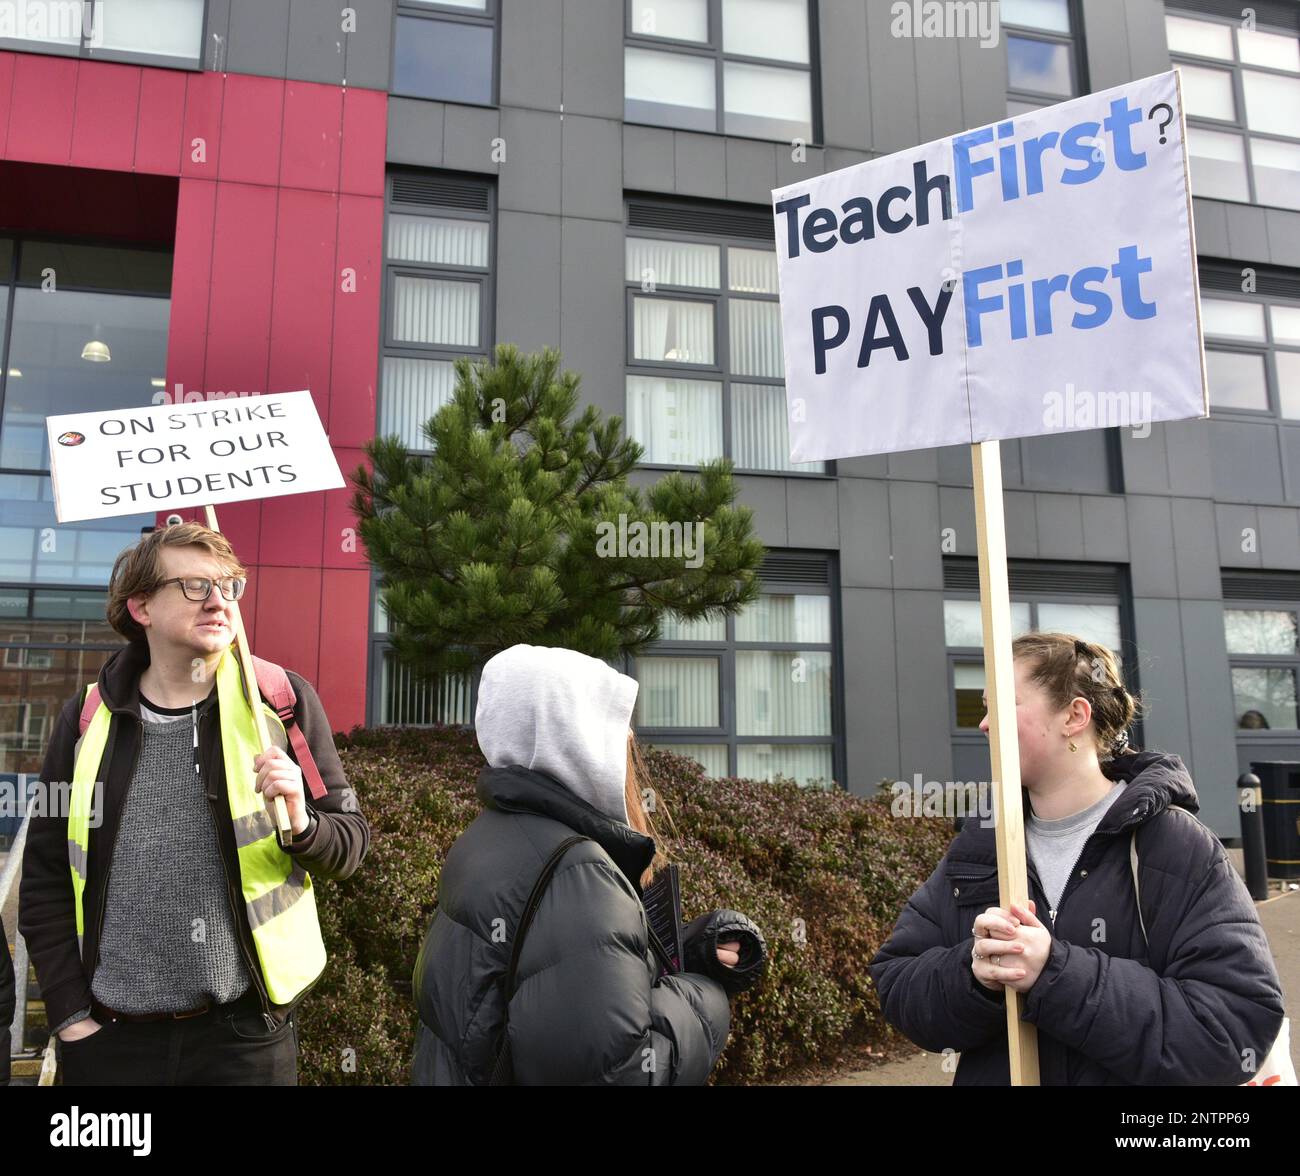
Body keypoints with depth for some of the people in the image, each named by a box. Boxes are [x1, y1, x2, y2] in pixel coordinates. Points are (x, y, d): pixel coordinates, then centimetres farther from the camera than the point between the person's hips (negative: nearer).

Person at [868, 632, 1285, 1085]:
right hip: (984, 1072, 4)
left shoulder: (1178, 849, -16)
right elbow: (896, 984, -7)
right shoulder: (975, 847, -5)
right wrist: (972, 975, -28)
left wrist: (1058, 973, -33)